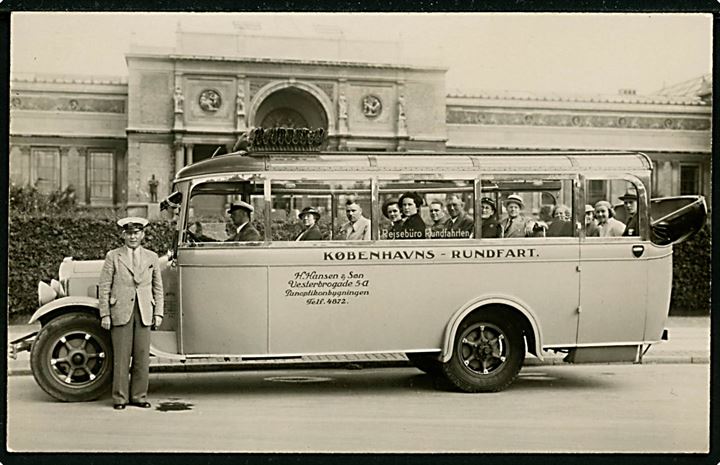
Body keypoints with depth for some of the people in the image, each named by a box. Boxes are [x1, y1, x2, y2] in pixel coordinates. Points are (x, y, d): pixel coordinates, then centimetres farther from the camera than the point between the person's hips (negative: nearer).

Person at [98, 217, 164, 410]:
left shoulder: (151, 257, 11)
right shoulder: (113, 257, 4)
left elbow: (158, 288, 13)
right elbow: (104, 287, 2)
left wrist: (158, 313, 7)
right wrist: (104, 314, -3)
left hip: (144, 313, 2)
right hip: (120, 313, -2)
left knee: (142, 356, 3)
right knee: (121, 357, -1)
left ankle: (139, 396, 13)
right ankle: (120, 398, 8)